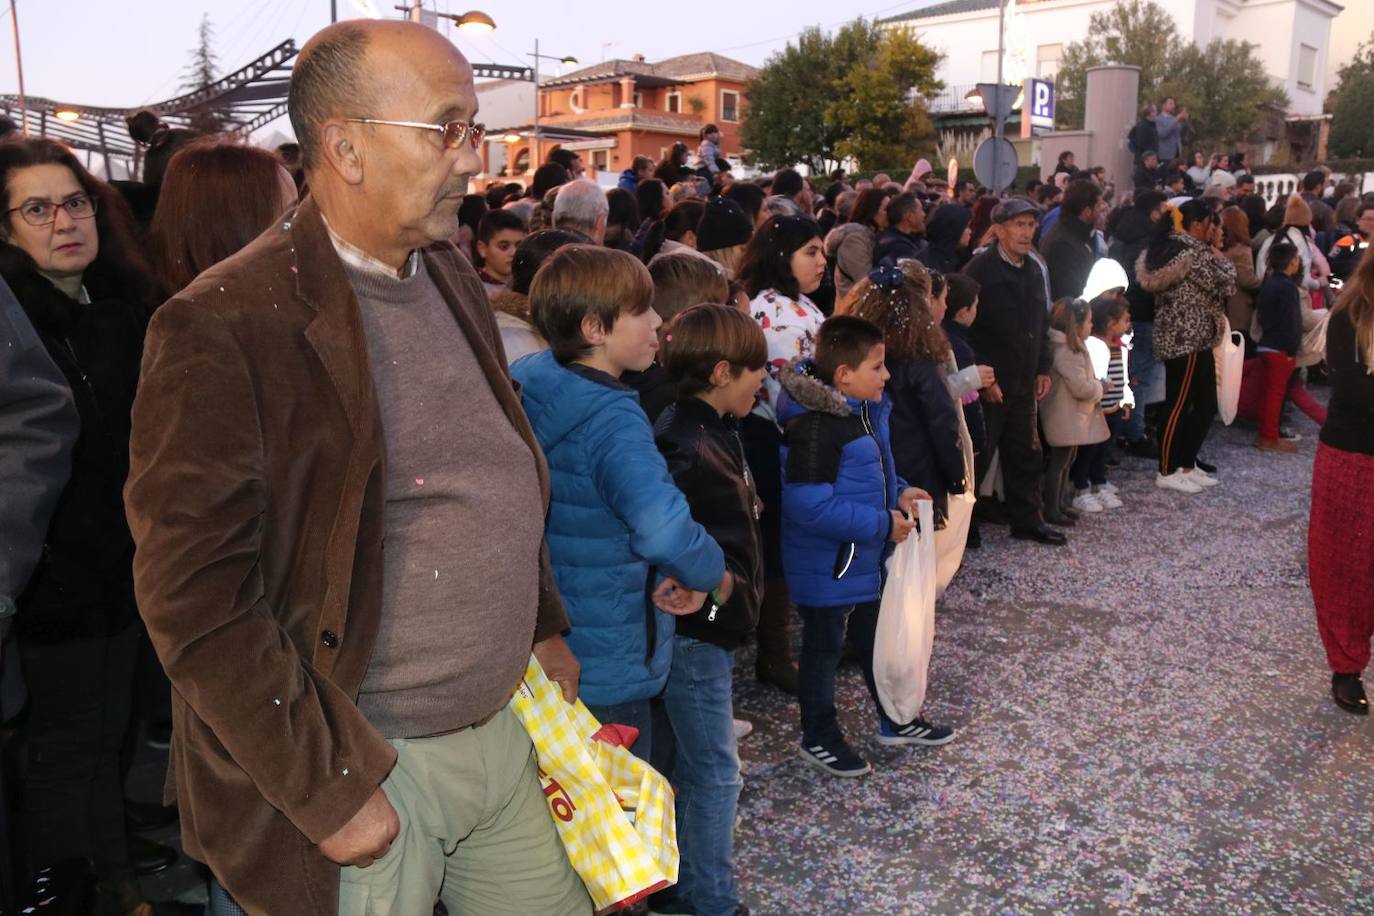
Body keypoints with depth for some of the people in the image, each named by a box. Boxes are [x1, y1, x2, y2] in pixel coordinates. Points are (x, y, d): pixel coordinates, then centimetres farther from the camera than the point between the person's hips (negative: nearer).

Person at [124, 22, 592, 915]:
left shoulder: (452, 275, 6)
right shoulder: (223, 327, -18)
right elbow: (196, 598, -18)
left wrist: (543, 625, 13)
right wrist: (326, 791, -16)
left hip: (508, 729, 7)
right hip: (361, 769, -6)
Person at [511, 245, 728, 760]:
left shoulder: (531, 385, 0)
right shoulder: (611, 419, -25)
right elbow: (661, 527, -41)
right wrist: (714, 574, -21)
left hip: (545, 652, 8)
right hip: (607, 673, -8)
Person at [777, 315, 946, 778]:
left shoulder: (867, 410, 2)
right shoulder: (816, 427, -29)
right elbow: (809, 504, -33)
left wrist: (898, 492, 0)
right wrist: (881, 524, -26)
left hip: (867, 558, 9)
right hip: (827, 565, -9)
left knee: (877, 638, 24)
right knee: (824, 647, 10)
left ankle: (896, 720, 44)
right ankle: (819, 738, 30)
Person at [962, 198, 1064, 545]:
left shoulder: (1033, 270, 12)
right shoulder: (980, 270, -13)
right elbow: (966, 328, -17)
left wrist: (1043, 369, 14)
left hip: (1023, 382, 8)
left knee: (1025, 453, 14)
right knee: (978, 455, -1)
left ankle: (1027, 520, 26)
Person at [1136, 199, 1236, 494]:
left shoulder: (1168, 247, 14)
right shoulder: (1195, 251, -15)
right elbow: (1226, 284, -13)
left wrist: (1211, 248, 16)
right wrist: (1216, 250, -1)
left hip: (1178, 337, 10)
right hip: (1187, 339, -10)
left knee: (1206, 405, 15)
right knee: (1179, 406, -2)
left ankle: (1186, 464, 23)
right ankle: (1167, 472, 6)